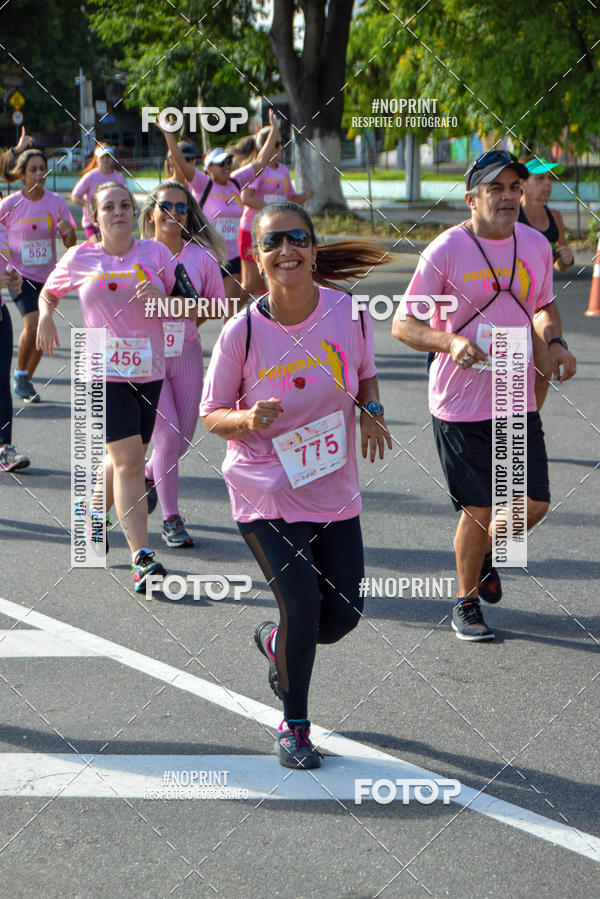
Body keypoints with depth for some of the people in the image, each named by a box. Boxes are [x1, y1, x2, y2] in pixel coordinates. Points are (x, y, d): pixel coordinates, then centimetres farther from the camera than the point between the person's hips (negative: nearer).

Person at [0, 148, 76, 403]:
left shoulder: (56, 202, -3)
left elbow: (70, 244, -3)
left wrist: (69, 230, -23)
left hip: (47, 276, 3)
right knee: (33, 324, -21)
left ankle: (26, 380, 26)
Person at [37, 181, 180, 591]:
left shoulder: (155, 253, 3)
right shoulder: (80, 258, 2)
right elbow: (49, 293, 20)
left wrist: (160, 296, -15)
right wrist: (46, 316, -2)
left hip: (150, 371, 3)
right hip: (105, 373, -3)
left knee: (126, 456, 15)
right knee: (129, 460, -14)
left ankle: (96, 511, 46)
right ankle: (142, 558, -15)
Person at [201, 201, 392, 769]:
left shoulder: (348, 313, -7)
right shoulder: (242, 332, -15)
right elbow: (211, 416, -4)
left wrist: (371, 412, -8)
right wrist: (250, 418, -25)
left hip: (335, 492, 4)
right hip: (265, 494, -4)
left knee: (343, 615, 6)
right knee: (302, 607, -12)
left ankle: (275, 642, 42)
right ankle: (294, 727, 13)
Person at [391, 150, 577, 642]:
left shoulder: (536, 245, 4)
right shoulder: (445, 250, -12)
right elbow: (403, 324, -10)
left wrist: (554, 342, 0)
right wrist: (452, 343, -28)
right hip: (460, 404, -5)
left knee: (533, 505, 1)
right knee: (480, 510, 0)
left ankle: (486, 553, 34)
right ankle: (466, 602, 23)